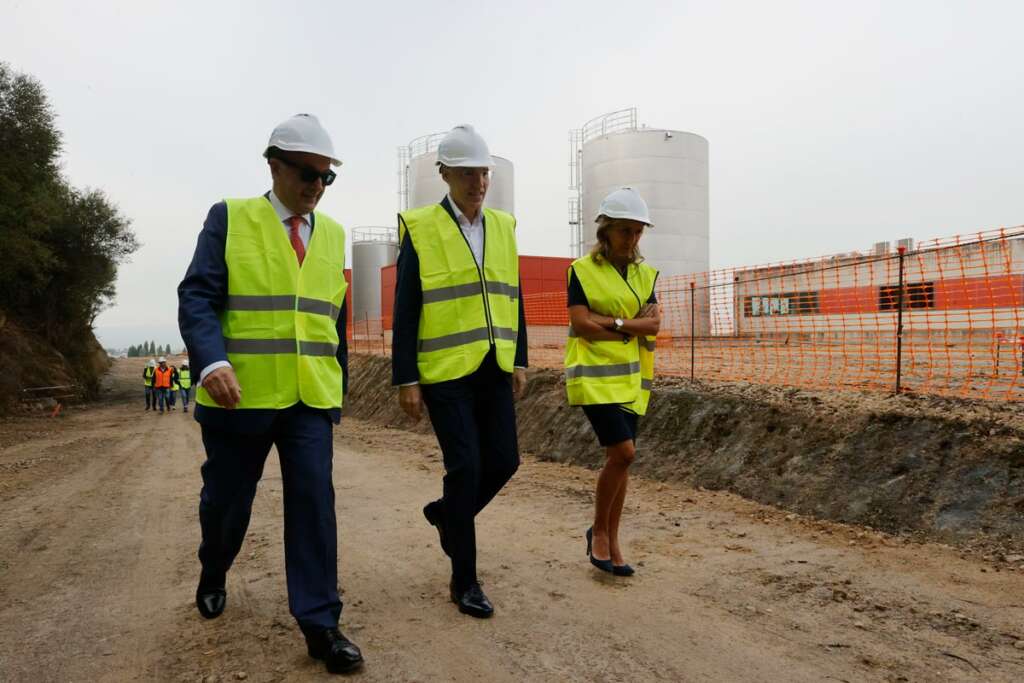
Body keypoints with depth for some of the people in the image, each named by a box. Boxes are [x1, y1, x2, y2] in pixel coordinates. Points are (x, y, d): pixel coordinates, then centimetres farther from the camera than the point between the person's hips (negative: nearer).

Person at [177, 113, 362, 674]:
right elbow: (197, 297, -9)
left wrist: (340, 381, 14)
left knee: (314, 499, -5)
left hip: (310, 396, 2)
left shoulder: (332, 234, 10)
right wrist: (213, 362, -25)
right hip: (241, 393, -2)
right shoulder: (228, 218, -1)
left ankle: (319, 622, 5)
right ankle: (213, 573, 46)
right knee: (226, 500, 14)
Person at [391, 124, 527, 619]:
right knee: (465, 467, -5)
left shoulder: (503, 227, 10)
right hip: (445, 372, -5)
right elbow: (405, 312, -7)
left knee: (503, 462, 4)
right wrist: (406, 380, -10)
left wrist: (519, 361, 10)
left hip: (494, 370, 6)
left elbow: (512, 299, 14)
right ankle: (464, 581, 12)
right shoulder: (420, 230, -5)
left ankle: (445, 512, 35)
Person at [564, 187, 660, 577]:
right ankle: (598, 531, 6)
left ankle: (611, 543, 18)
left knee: (621, 458, 6)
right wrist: (634, 330, -9)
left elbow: (654, 324, 0)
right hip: (595, 375, -5)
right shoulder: (582, 270, -4)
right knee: (623, 452, -15)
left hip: (631, 377, 5)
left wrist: (612, 321, -14)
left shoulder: (644, 274, 10)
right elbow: (581, 325, -13)